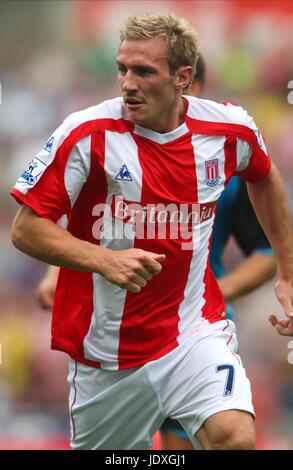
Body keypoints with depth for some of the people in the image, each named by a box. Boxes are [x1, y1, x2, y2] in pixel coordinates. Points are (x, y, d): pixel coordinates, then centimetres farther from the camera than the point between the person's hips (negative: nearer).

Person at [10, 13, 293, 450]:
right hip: (106, 347, -1)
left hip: (195, 332, 1)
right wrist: (104, 260, -26)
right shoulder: (88, 134, -14)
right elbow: (26, 229, -11)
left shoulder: (231, 128, -4)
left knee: (235, 436, -25)